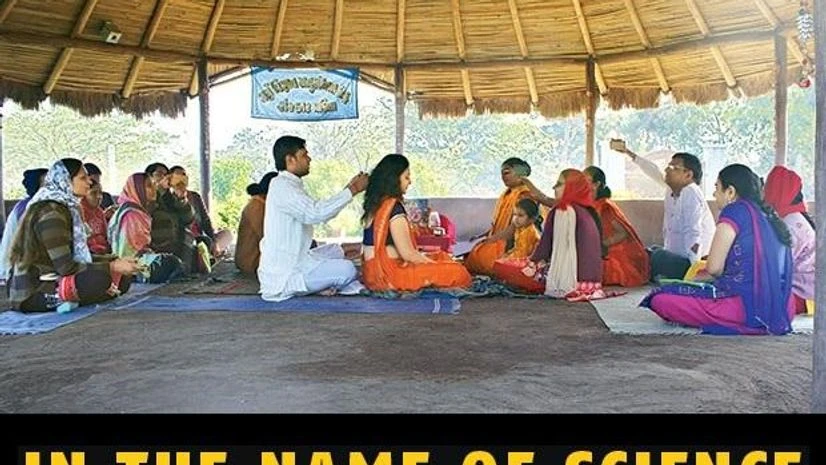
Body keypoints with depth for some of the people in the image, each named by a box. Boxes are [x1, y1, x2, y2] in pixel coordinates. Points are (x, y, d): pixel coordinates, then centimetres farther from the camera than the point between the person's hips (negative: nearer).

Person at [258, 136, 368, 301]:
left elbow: (321, 212, 16)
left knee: (334, 251, 23)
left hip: (290, 261, 11)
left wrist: (349, 188, 12)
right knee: (347, 269, -17)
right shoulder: (281, 186, -17)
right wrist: (352, 191, -19)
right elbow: (317, 213, -29)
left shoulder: (290, 185, 15)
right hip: (282, 277, -11)